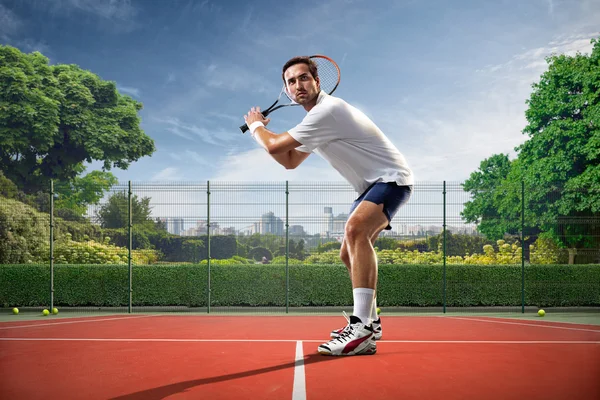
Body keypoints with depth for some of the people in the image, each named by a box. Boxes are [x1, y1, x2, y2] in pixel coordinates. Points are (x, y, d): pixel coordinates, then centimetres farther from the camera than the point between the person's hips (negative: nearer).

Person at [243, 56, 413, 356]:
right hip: (370, 186, 11)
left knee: (355, 229, -34)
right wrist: (263, 130, 9)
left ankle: (362, 327, -39)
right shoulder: (315, 118, 12)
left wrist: (255, 125, 0)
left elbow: (275, 146, -21)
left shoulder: (328, 110, -21)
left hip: (391, 177, -11)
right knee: (349, 254, 13)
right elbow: (290, 161, 22)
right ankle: (370, 324, 27)